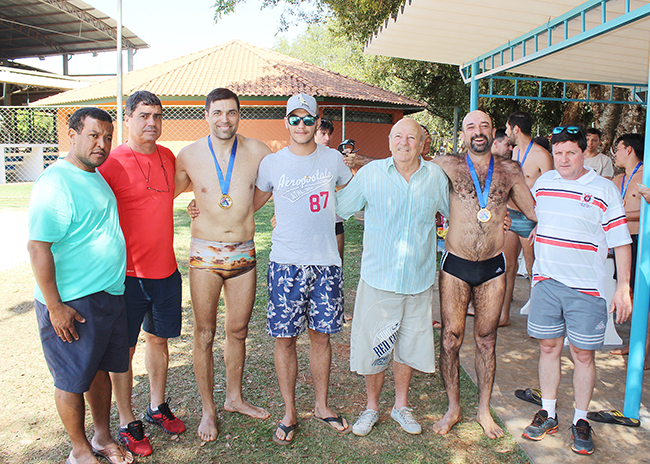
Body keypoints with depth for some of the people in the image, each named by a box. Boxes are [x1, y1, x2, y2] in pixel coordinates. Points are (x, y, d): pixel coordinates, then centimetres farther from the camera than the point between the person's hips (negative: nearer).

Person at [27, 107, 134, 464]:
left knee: (100, 369, 19)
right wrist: (55, 306, -20)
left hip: (109, 295, 9)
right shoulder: (55, 183, -18)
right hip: (72, 304, -8)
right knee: (72, 380, 8)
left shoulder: (95, 176, 11)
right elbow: (38, 247, -21)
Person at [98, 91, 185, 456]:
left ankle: (158, 408, 35)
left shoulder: (168, 157, 7)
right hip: (128, 272, -5)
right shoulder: (113, 163, -11)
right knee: (124, 348, 6)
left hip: (165, 269, 6)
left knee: (159, 339, 17)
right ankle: (128, 423, 23)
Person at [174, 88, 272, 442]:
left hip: (244, 253, 2)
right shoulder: (189, 155, -4)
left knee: (238, 330, 14)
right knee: (204, 334, 5)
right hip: (205, 253, -1)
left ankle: (234, 398, 35)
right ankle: (208, 409, 24)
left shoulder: (256, 151, -3)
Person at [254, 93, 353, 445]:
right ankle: (289, 412, 21)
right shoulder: (271, 163, 2)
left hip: (325, 261, 1)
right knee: (285, 338, 4)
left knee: (321, 335, 10)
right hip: (285, 262, -1)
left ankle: (321, 406, 28)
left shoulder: (332, 159, 4)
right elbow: (251, 204, 15)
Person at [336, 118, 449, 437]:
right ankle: (372, 407, 32)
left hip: (418, 281, 2)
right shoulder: (370, 174, -3)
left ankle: (401, 405, 38)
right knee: (372, 348, 8)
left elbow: (454, 213, 21)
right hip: (378, 279, -1)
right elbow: (338, 207, 7)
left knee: (408, 347, 16)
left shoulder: (436, 177, 2)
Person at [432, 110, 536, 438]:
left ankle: (484, 411, 28)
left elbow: (535, 211, 13)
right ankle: (453, 408, 24)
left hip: (493, 267, 2)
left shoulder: (509, 171, 5)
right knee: (450, 338, 4)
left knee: (486, 339, 11)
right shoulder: (447, 166, -2)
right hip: (455, 266, -1)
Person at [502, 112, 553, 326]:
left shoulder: (542, 156, -13)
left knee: (533, 271, 2)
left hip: (529, 219, -7)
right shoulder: (515, 151, 11)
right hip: (509, 215, 7)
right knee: (507, 267, 9)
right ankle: (504, 315, 19)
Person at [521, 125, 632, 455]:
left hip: (586, 288, -3)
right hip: (546, 281, 3)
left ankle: (580, 421, 21)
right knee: (549, 347, 10)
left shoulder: (604, 190, -4)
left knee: (583, 355, 5)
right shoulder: (543, 183, 6)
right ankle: (548, 414, 25)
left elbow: (621, 242, -3)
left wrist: (623, 287, -7)